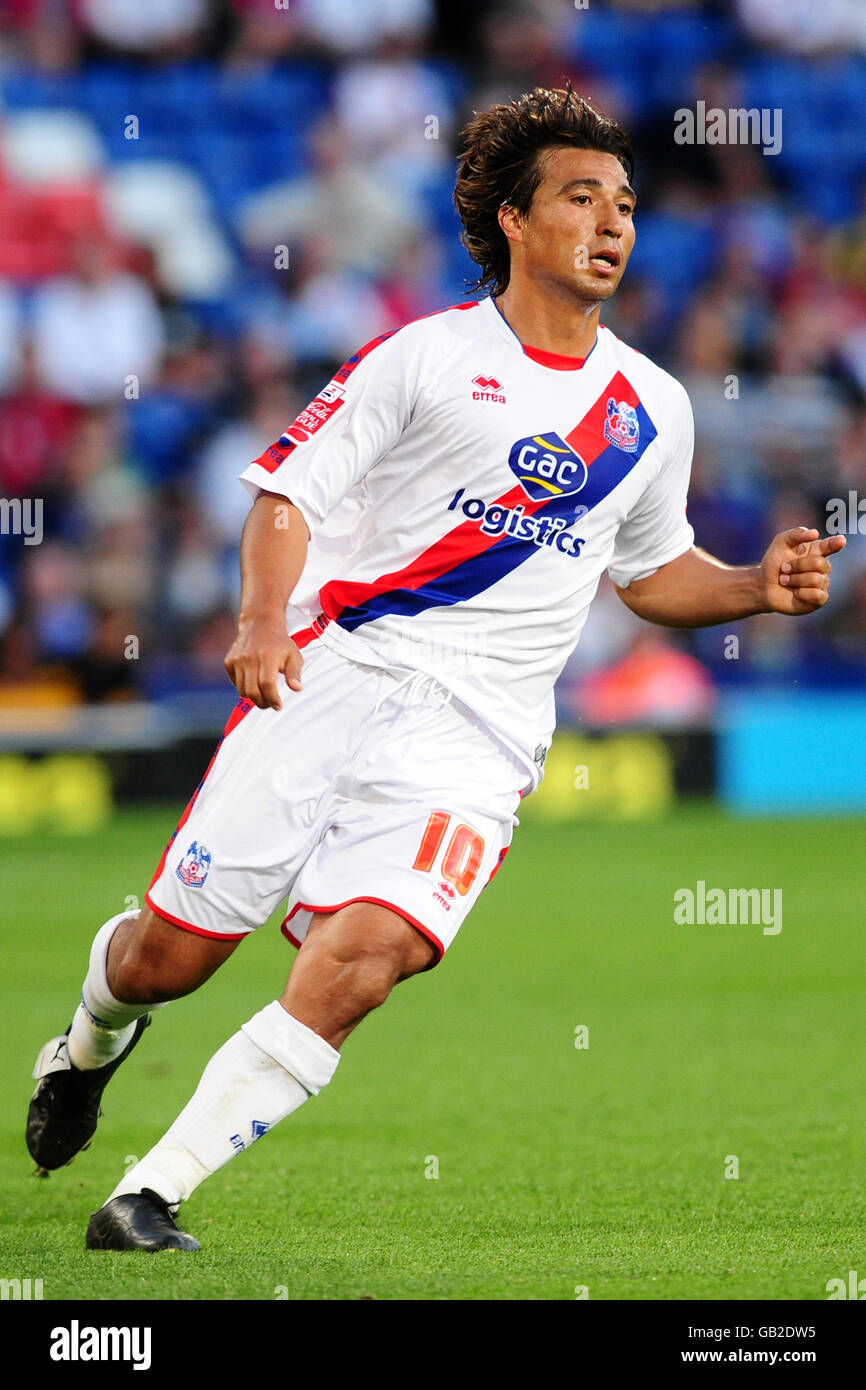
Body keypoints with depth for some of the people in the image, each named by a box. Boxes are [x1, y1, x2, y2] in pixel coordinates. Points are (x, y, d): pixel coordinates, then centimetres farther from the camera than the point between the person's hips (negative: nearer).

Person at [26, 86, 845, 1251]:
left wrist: (758, 585, 10)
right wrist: (263, 623, -20)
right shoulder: (428, 355, 1)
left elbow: (651, 569, 30)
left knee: (362, 956, -23)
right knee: (170, 953, 1)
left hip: (476, 737, 2)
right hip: (333, 675, -2)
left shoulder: (652, 410, 15)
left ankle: (153, 1194, -18)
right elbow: (288, 491, -2)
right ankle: (91, 1045, 39)